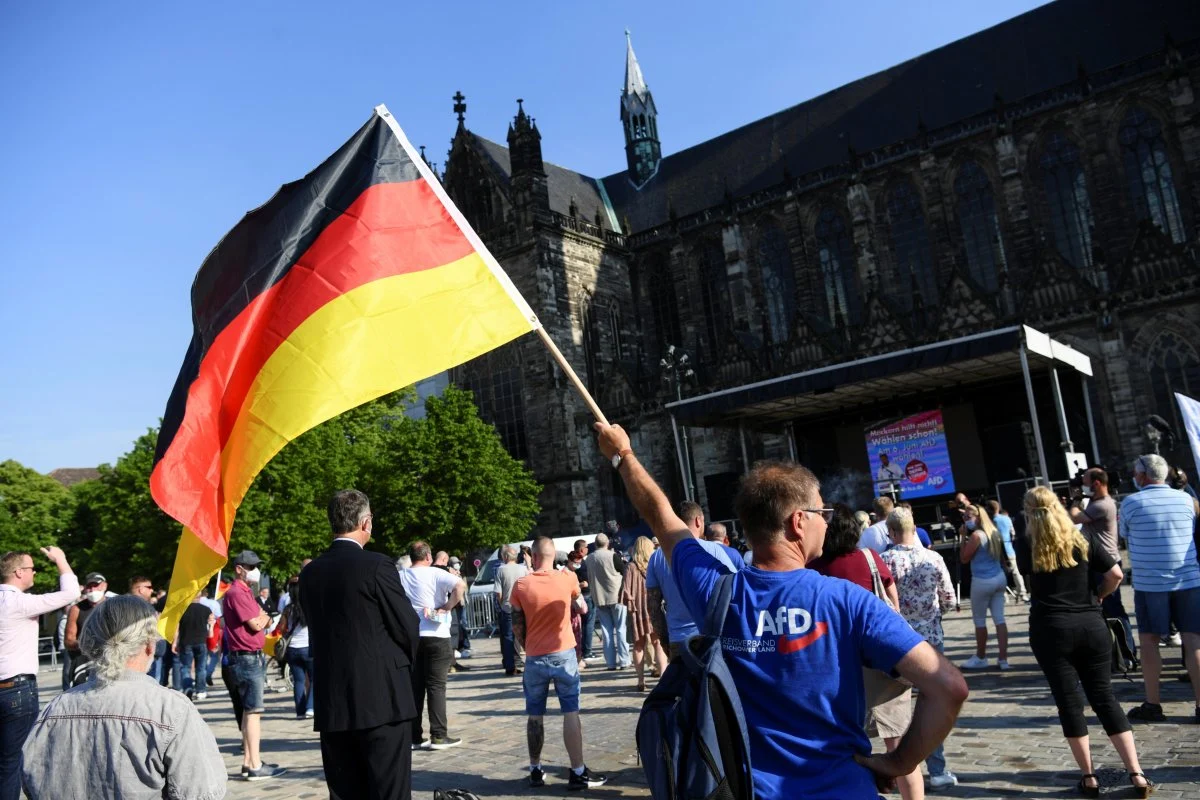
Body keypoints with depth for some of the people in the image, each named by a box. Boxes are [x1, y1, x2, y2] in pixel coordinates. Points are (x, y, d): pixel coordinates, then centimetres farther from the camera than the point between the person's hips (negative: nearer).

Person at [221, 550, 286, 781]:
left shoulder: (245, 592, 18)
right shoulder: (236, 593, -14)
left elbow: (264, 622, 18)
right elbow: (256, 625, -17)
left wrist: (263, 617, -1)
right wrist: (263, 617, 2)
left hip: (252, 657, 10)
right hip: (247, 658, -10)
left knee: (249, 710, 13)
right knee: (254, 711, -9)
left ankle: (248, 762, 19)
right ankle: (255, 766, -8)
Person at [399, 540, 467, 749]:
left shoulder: (400, 577, 4)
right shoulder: (436, 574, -9)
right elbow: (460, 585, -23)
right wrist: (447, 607, -13)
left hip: (410, 637, 4)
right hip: (436, 636, -4)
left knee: (414, 687, 10)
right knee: (436, 686, 1)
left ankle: (414, 736, 14)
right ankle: (438, 736, 1)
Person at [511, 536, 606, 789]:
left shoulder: (521, 585, -7)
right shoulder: (567, 577, -5)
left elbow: (517, 626, 0)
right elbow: (583, 608, 12)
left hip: (535, 658, 1)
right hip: (564, 655, 0)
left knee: (535, 716, 12)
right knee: (571, 714, 3)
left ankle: (536, 771, 21)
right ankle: (578, 773, 3)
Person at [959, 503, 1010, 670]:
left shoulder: (976, 535, -16)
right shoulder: (993, 532, 9)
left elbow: (964, 558, -10)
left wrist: (963, 537, -8)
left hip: (982, 581, -8)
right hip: (999, 578, 8)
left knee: (979, 620, 6)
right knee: (999, 619, 7)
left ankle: (980, 658, 17)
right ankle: (1003, 658, 6)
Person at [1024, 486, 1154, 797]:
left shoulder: (1028, 547, -2)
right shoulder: (1081, 541, 5)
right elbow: (1115, 574, 1)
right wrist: (1097, 597, 16)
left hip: (1051, 631, -3)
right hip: (1091, 626, 3)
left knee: (1069, 702, 5)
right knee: (1104, 697, 9)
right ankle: (1136, 774, 6)